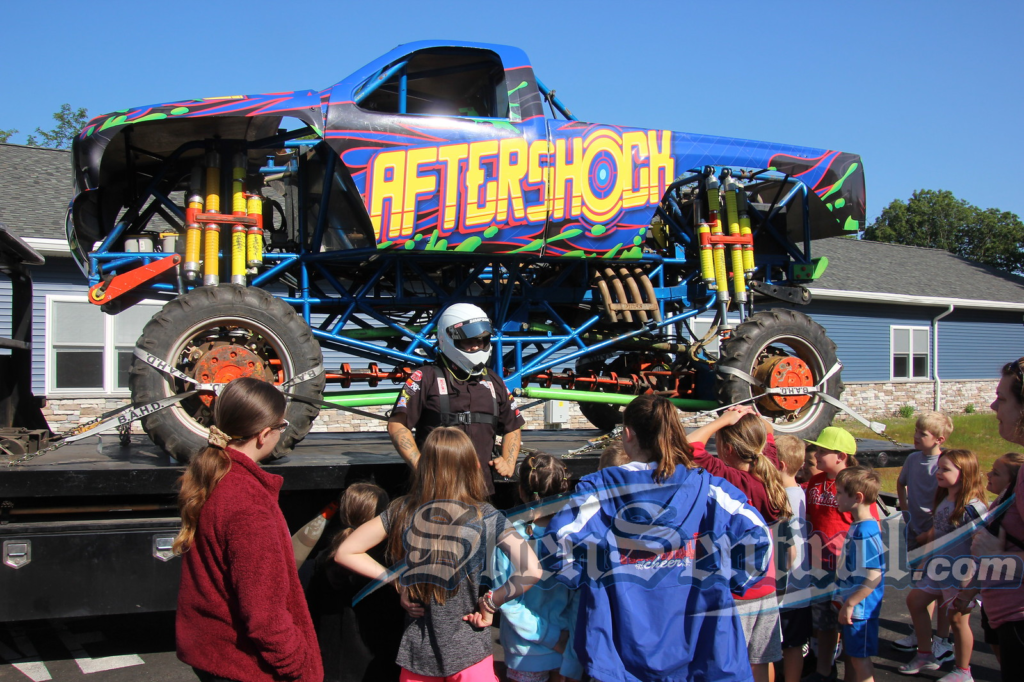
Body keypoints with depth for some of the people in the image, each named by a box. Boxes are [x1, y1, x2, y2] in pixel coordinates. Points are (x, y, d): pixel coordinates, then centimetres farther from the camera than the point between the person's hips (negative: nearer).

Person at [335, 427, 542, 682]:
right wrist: (490, 604, -11)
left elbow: (344, 553, -2)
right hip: (468, 653, -2)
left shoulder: (402, 511, -8)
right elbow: (531, 571, -25)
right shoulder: (486, 517, -15)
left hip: (417, 650, 2)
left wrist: (397, 582, -1)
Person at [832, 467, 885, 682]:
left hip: (860, 607, -10)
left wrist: (850, 604, -22)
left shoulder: (865, 532, -24)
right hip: (852, 605, 10)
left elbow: (874, 577, -26)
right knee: (852, 655, 20)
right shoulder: (857, 527, 6)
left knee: (860, 658, 2)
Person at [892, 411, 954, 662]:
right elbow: (901, 483, 22)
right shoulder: (913, 459, 2)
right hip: (915, 529, 6)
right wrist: (904, 508, 13)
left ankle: (942, 641, 16)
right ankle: (920, 634, 30)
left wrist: (931, 532, -17)